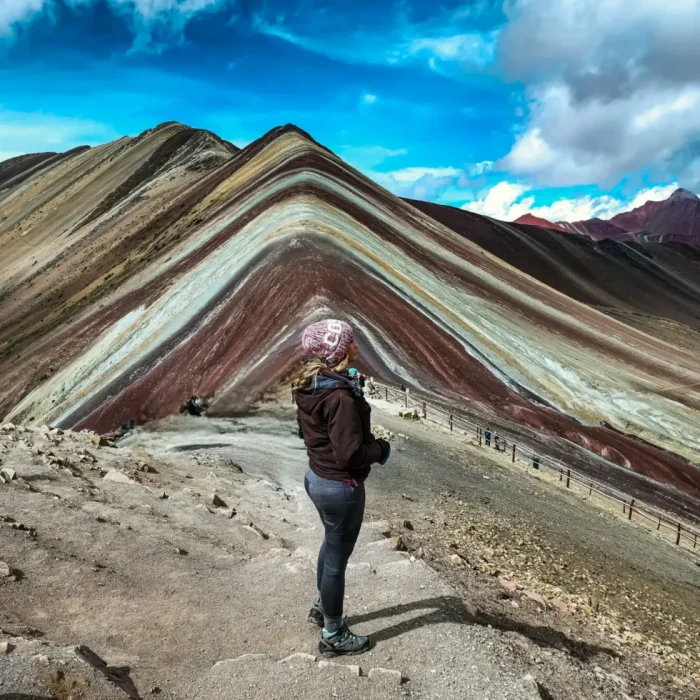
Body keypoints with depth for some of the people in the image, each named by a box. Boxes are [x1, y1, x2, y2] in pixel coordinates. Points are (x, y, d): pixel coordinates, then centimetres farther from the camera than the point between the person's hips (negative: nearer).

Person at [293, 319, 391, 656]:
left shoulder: (308, 385, -1)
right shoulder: (340, 397, -29)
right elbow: (350, 454, -28)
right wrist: (381, 448, -10)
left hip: (316, 477, 9)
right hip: (341, 487, -9)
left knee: (332, 543, 30)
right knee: (337, 559, 10)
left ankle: (321, 606, 50)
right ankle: (333, 636, 31)